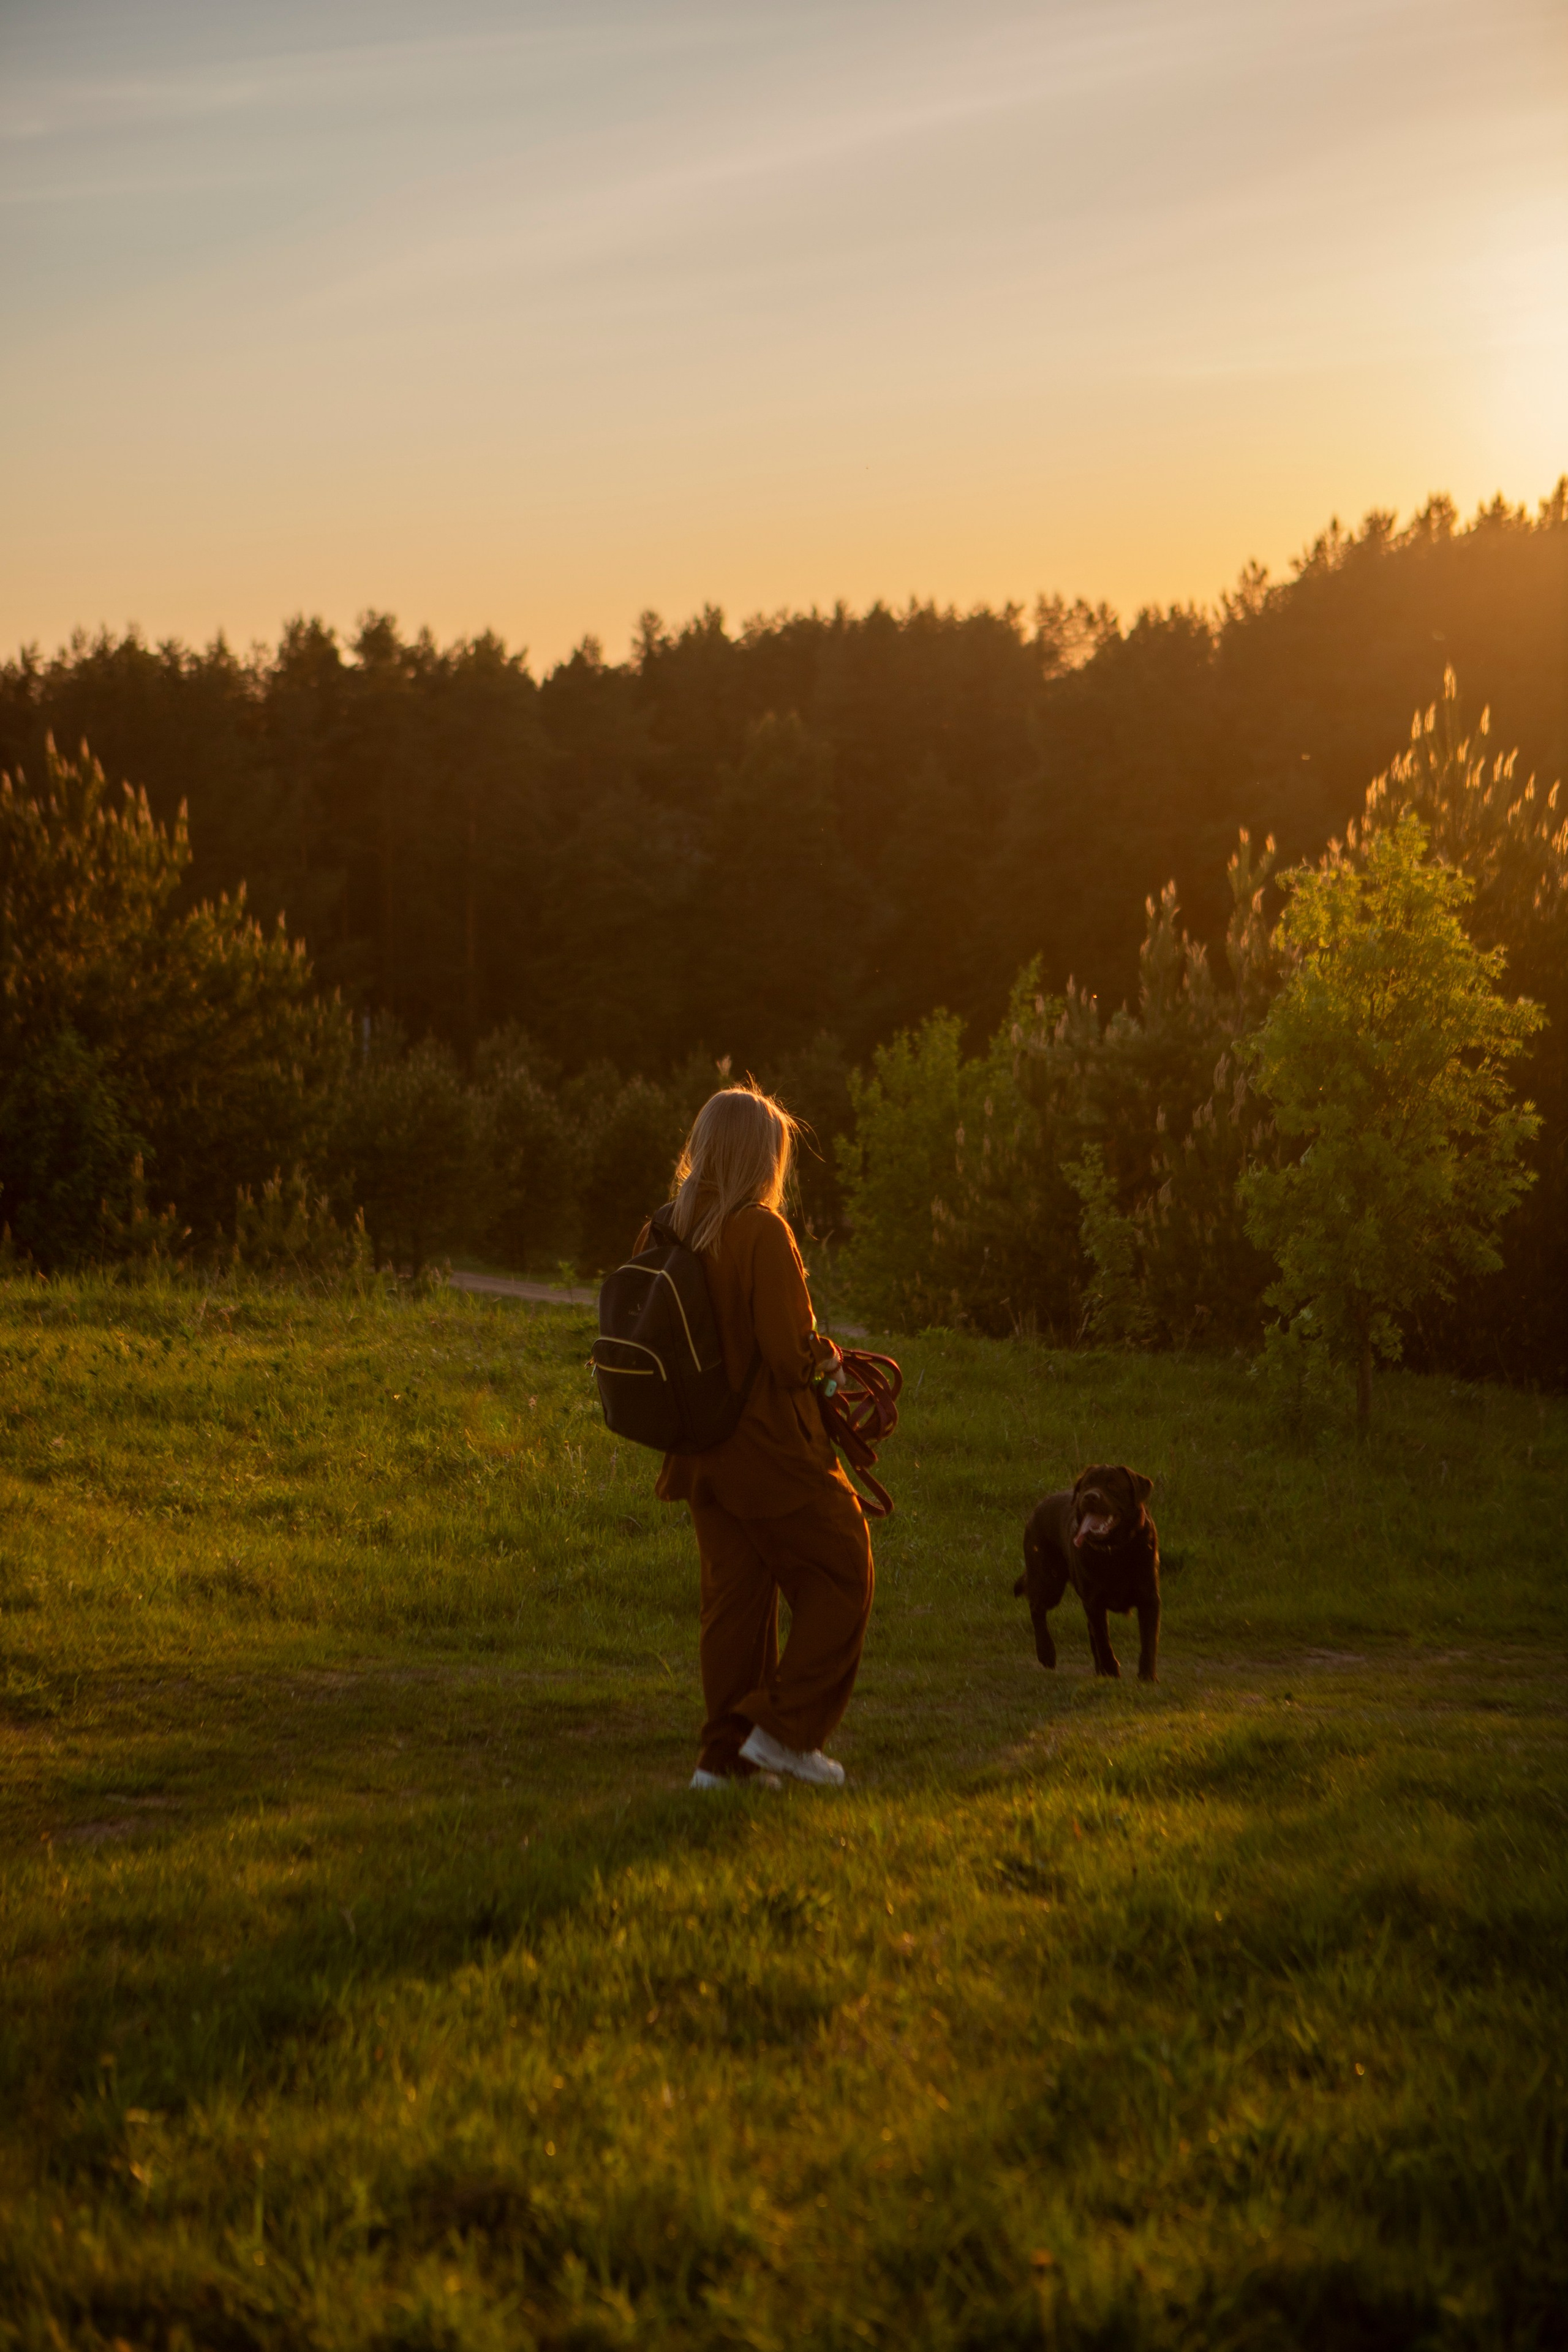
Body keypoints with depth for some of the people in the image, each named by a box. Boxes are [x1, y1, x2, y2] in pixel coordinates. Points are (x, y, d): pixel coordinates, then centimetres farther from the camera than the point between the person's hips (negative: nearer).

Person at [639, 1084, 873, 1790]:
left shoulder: (663, 1232, 3)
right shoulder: (762, 1233, -19)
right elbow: (792, 1354, -21)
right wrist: (826, 1356, 0)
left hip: (703, 1451, 7)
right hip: (772, 1452, -7)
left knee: (733, 1595, 13)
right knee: (840, 1579, 8)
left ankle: (724, 1757, 15)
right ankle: (784, 1726, 5)